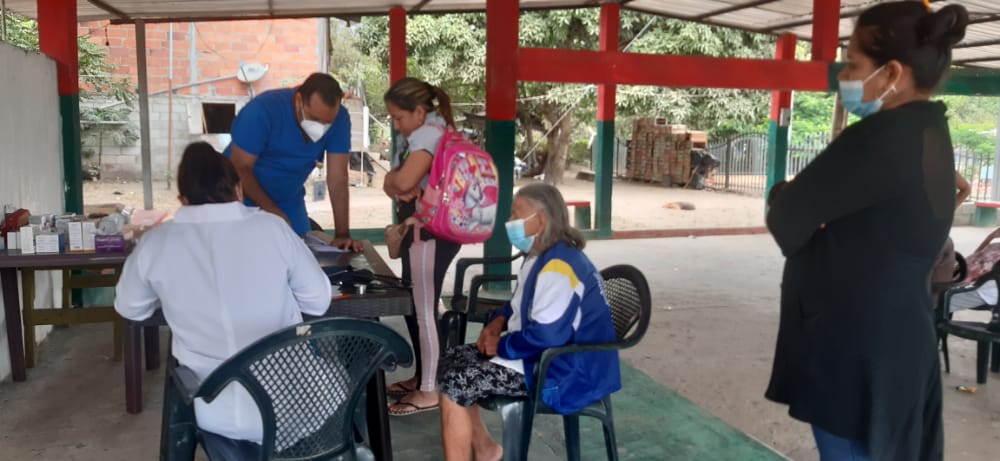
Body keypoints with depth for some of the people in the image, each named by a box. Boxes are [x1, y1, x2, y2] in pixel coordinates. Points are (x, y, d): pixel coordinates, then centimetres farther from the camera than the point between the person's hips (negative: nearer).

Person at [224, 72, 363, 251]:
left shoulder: (339, 119, -17)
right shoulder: (263, 110, -27)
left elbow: (338, 178, -19)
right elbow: (240, 168, -22)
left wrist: (342, 234, -24)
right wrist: (273, 211, -29)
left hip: (289, 202, 3)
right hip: (243, 197, -3)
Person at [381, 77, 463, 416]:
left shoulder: (429, 133, -16)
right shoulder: (424, 133, 17)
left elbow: (403, 181, -30)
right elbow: (393, 186, 12)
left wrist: (393, 178, -7)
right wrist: (395, 186, -11)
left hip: (430, 233, -11)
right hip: (421, 231, 11)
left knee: (423, 310, -4)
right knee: (413, 306, 16)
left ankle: (428, 391, 5)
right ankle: (422, 377, 28)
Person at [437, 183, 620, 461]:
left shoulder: (558, 265, -24)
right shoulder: (544, 256, 10)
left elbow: (546, 335, -31)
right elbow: (524, 302, 24)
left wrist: (502, 346, -15)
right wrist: (499, 321, 4)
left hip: (562, 370, -11)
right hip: (540, 354, 11)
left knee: (454, 385, -16)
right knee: (453, 359, 10)